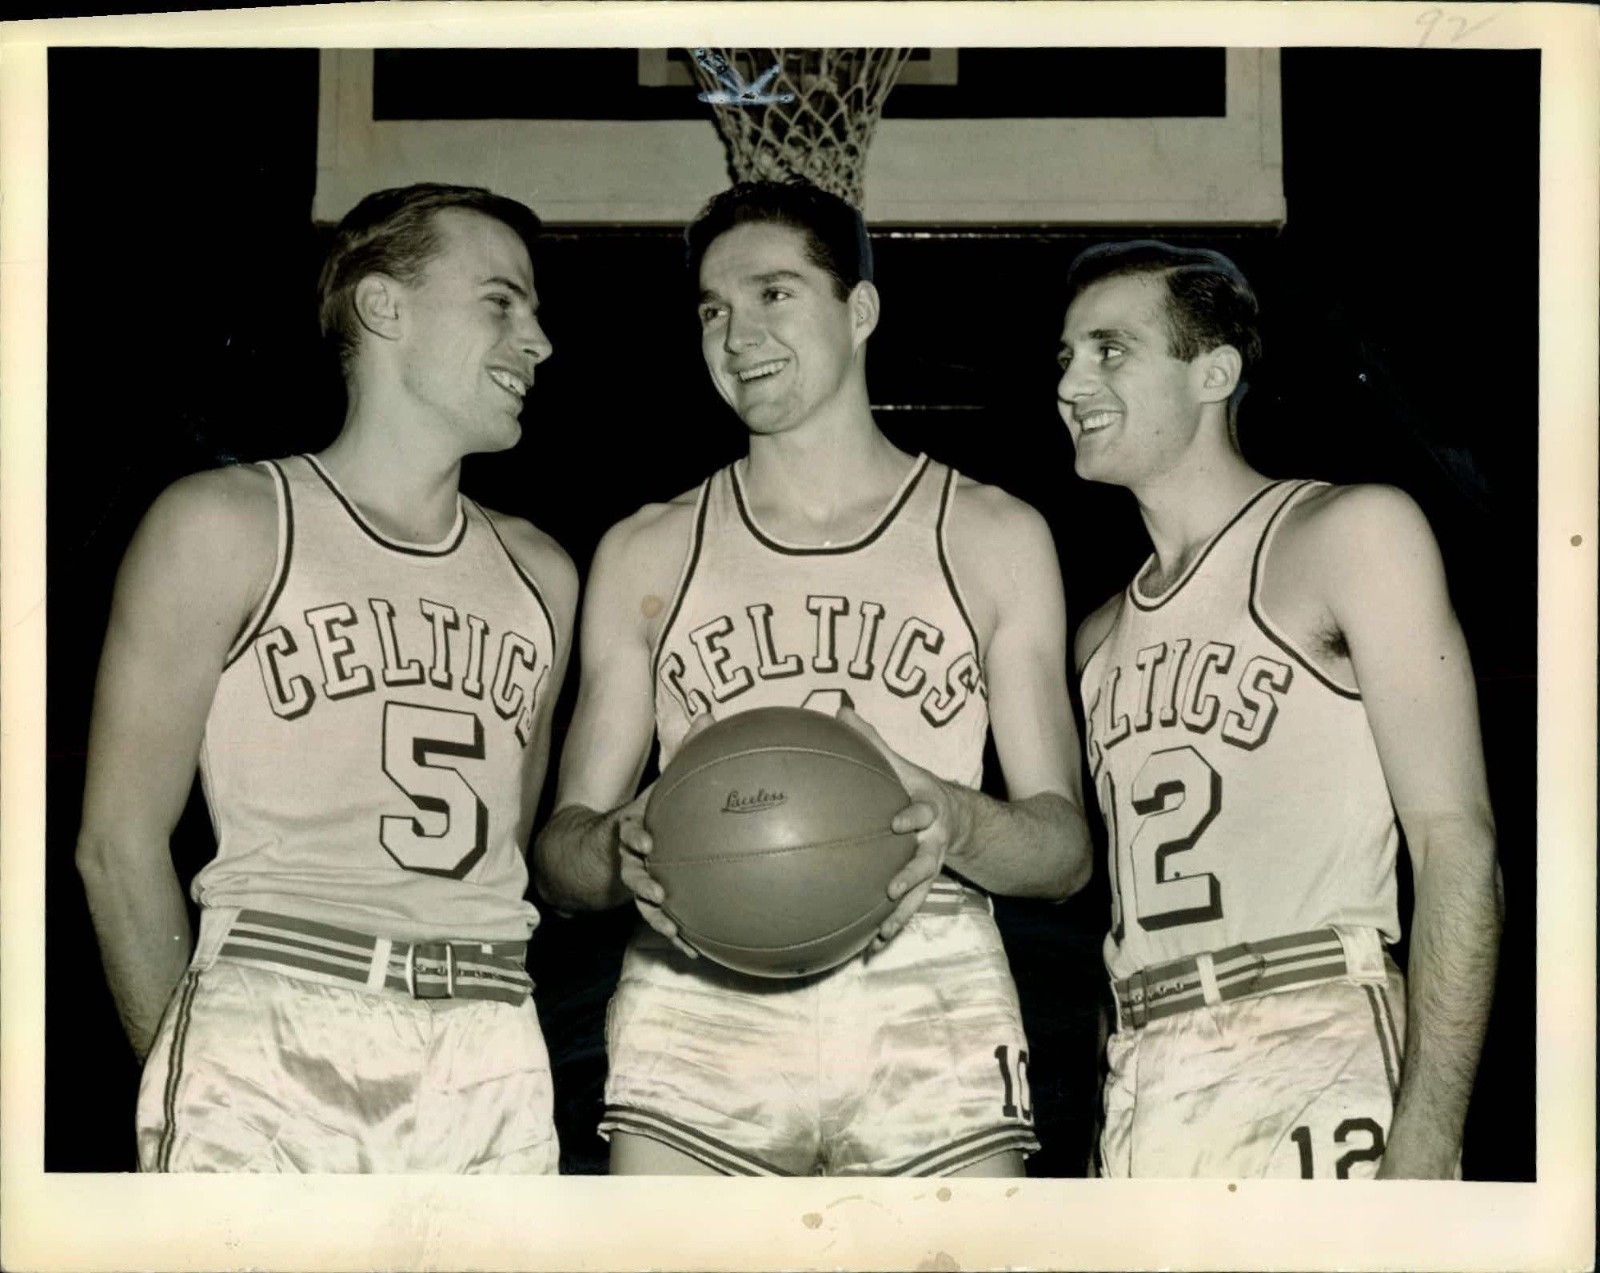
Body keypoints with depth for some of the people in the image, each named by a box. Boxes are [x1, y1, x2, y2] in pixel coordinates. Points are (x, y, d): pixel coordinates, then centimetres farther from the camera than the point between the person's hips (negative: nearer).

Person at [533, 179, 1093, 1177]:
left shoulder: (995, 539, 12)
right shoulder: (646, 554, 15)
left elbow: (1066, 849, 10)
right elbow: (559, 854, 13)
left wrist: (958, 824, -14)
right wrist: (621, 851, -11)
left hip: (932, 1017, 0)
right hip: (699, 1012, 1)